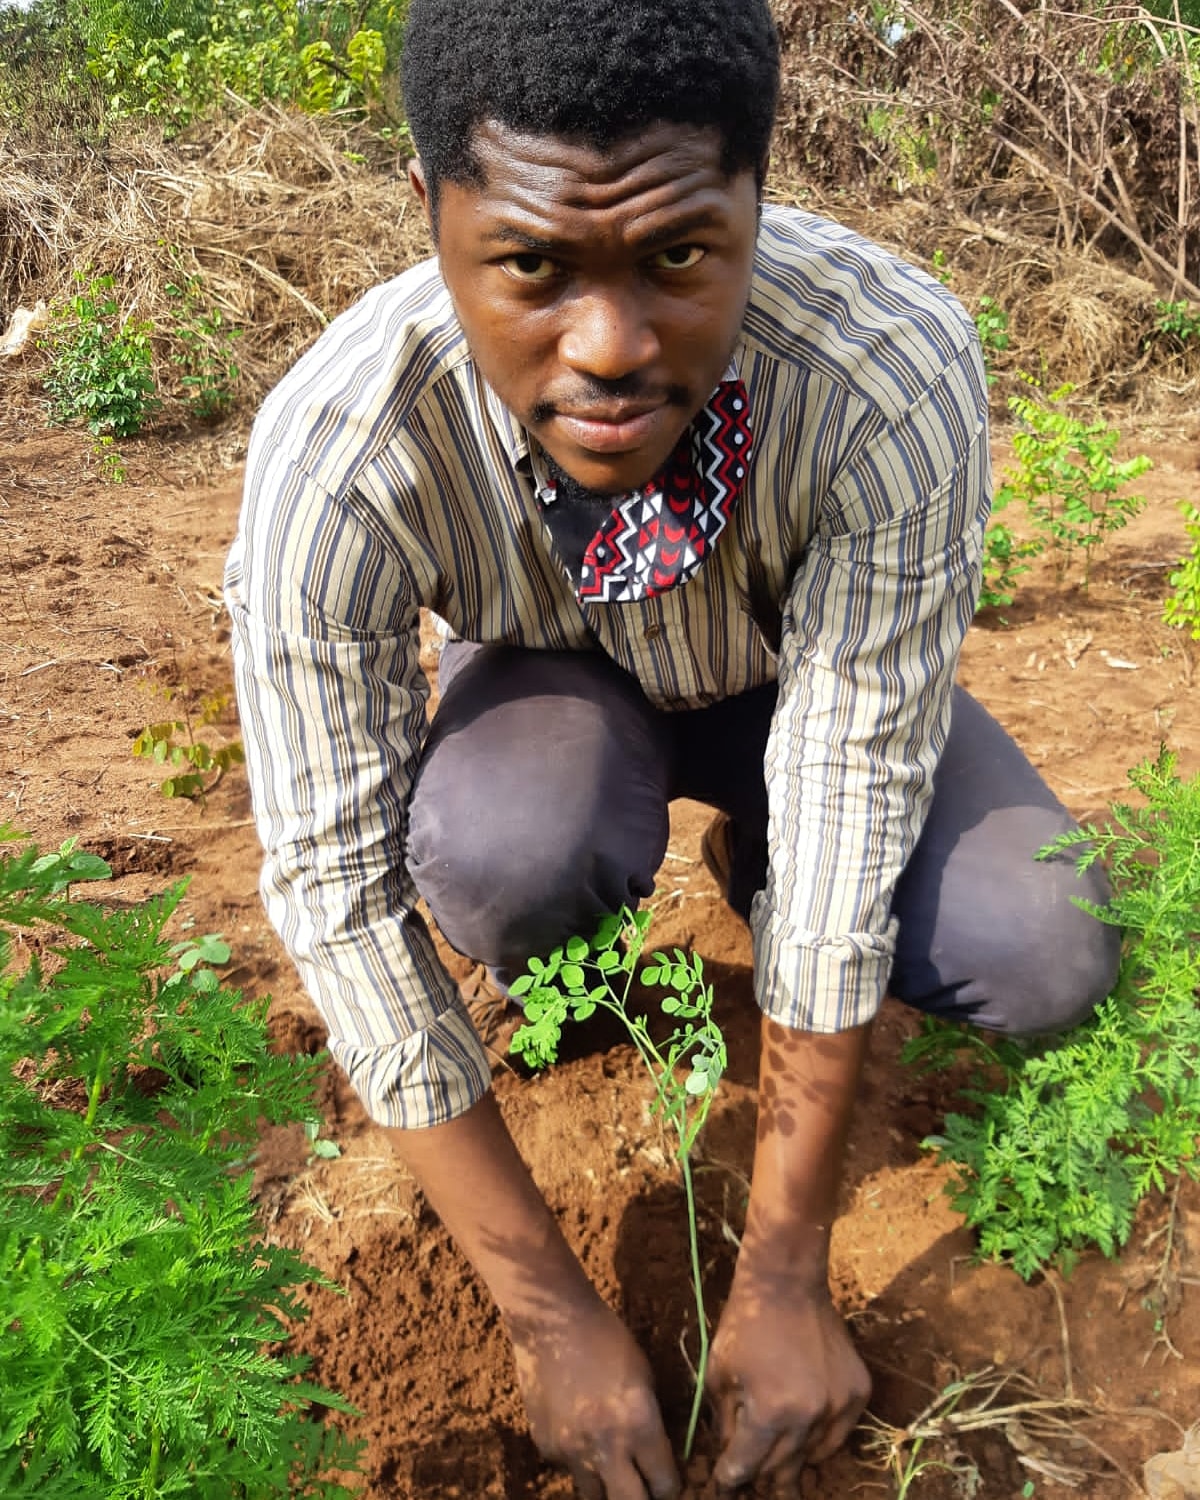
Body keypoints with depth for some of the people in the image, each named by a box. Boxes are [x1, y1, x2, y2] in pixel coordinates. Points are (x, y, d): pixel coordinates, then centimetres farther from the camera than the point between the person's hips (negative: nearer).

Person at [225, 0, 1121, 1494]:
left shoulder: (898, 373, -35)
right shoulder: (331, 459, -34)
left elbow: (854, 797, -30)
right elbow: (335, 886, -28)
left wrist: (783, 1280, -24)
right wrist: (551, 1315, -23)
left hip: (800, 675, 1)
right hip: (559, 688, 0)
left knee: (1043, 959, -23)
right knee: (493, 857, -35)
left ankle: (750, 866, 10)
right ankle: (577, 940, 4)